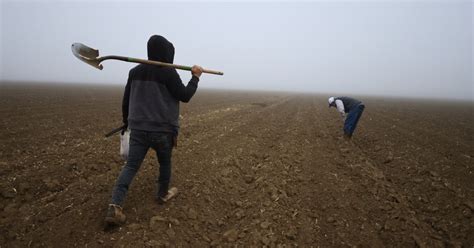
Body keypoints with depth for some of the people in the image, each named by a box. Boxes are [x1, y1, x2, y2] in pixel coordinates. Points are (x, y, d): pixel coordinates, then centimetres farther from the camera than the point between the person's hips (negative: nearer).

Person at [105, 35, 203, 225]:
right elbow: (185, 96, -7)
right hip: (162, 129, -4)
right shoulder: (168, 72, -11)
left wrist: (127, 121, 25)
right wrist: (195, 77, 5)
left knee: (131, 166, 3)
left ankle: (115, 206, -8)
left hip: (138, 128, 4)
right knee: (165, 163, 19)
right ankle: (163, 194, 36)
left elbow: (126, 100, 13)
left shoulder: (135, 71, 8)